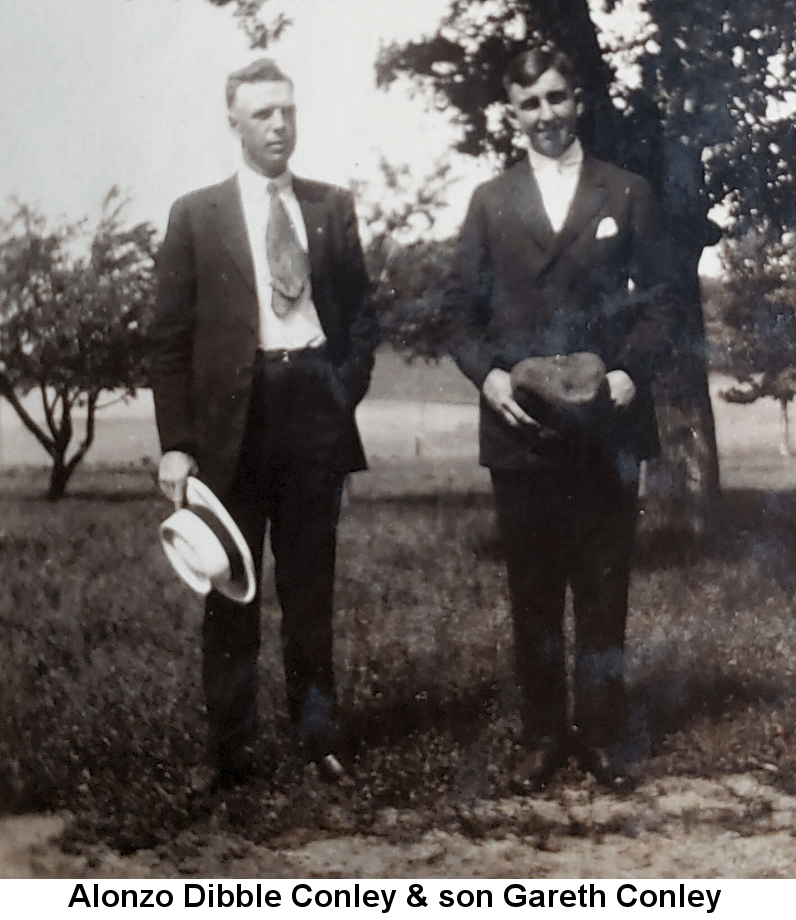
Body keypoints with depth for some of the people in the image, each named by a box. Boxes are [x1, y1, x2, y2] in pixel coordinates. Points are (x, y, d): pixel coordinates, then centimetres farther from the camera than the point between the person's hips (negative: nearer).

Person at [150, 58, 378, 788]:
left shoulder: (332, 207, 11)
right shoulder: (197, 215, 4)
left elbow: (362, 310, 16)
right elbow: (172, 337, 1)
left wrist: (347, 384, -1)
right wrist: (177, 442, -7)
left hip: (316, 409, 2)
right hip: (234, 416, -2)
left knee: (311, 587, 8)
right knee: (232, 590, 4)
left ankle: (318, 736, 17)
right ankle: (231, 748, 12)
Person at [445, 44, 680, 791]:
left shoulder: (627, 195, 8)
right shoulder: (490, 202, 11)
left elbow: (660, 298, 5)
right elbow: (461, 307, 8)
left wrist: (632, 371, -11)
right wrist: (486, 371, -10)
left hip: (606, 422, -1)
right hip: (520, 425, 1)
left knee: (604, 588, 3)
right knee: (532, 590, 6)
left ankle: (602, 734, 13)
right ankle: (542, 735, 14)